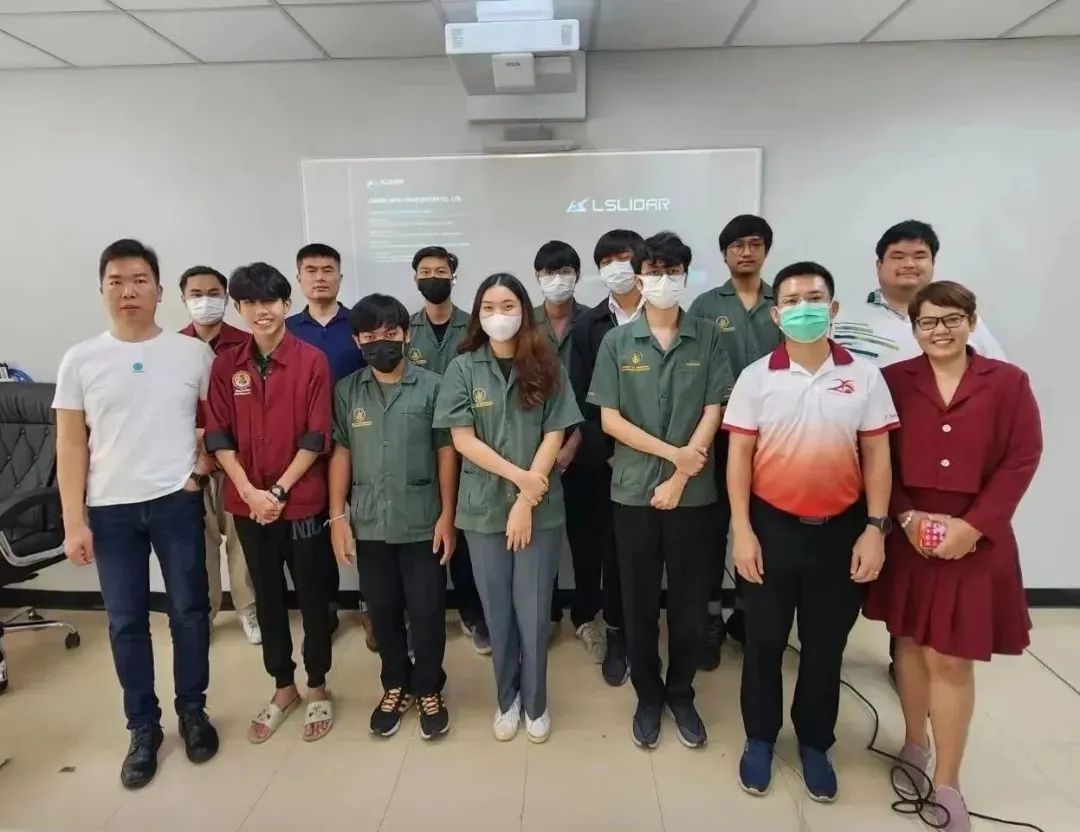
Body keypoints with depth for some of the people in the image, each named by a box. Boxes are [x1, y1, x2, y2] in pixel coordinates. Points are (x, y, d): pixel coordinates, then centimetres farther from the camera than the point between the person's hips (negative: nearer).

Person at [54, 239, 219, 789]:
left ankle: (192, 710, 28)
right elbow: (70, 445, 1)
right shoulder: (80, 361, 1)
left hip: (177, 502, -1)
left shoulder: (194, 353, -1)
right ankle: (143, 726, 25)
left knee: (189, 609, 9)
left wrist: (202, 464, -7)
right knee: (126, 621, 9)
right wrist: (74, 521, -3)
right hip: (110, 510, 1)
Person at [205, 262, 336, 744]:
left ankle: (317, 689, 27)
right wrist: (249, 492, -10)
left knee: (312, 596, 9)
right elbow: (218, 436, 1)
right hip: (248, 504, 4)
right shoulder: (226, 365, 2)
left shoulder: (312, 360, -7)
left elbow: (317, 438, -10)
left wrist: (279, 491, -12)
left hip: (302, 501, -3)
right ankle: (283, 688, 32)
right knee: (267, 598, 15)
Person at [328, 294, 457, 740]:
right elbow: (340, 453, 5)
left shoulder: (431, 386, -4)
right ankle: (395, 686, 34)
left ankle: (428, 688, 28)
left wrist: (447, 515, -5)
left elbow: (446, 451, -2)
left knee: (427, 610, 6)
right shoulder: (346, 392, 3)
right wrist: (337, 517, 1)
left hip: (422, 522, -2)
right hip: (369, 523, 2)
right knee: (383, 610, 14)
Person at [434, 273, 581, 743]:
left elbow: (554, 437, -5)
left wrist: (526, 502, -11)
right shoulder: (463, 368, -1)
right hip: (484, 507, 1)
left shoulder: (546, 368, -1)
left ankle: (535, 703, 27)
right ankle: (507, 699, 31)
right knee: (498, 611, 11)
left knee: (533, 611, 6)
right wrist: (518, 476, -14)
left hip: (540, 507, 0)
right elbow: (462, 439, -6)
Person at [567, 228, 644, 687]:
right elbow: (579, 396, 1)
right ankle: (618, 634, 21)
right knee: (609, 545, 6)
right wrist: (603, 451, -9)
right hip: (602, 457, 1)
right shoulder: (587, 325, 4)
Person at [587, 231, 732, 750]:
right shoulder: (617, 342, 1)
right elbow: (609, 420, -4)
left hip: (694, 492, 0)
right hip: (633, 489, 0)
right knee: (639, 603, 10)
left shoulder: (707, 338, 1)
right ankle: (648, 697, 29)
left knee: (690, 601, 10)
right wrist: (673, 452, -11)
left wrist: (680, 477, -10)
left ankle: (682, 695, 31)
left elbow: (712, 414, -3)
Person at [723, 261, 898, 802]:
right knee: (764, 640, 12)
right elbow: (739, 456, -3)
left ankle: (815, 743, 34)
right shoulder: (756, 378, -3)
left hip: (840, 530, 1)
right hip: (772, 526, -1)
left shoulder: (864, 376, 0)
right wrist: (741, 531, -7)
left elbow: (876, 457, 3)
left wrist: (875, 529, -3)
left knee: (826, 645, 14)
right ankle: (760, 738, 32)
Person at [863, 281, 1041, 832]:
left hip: (974, 540, -1)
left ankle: (947, 784, 18)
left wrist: (973, 524, -13)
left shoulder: (1008, 382, -2)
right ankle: (915, 746, 35)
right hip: (907, 537, 2)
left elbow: (1022, 460, -5)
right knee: (910, 644, 14)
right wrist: (906, 517, -13)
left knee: (952, 659, 3)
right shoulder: (893, 381, -1)